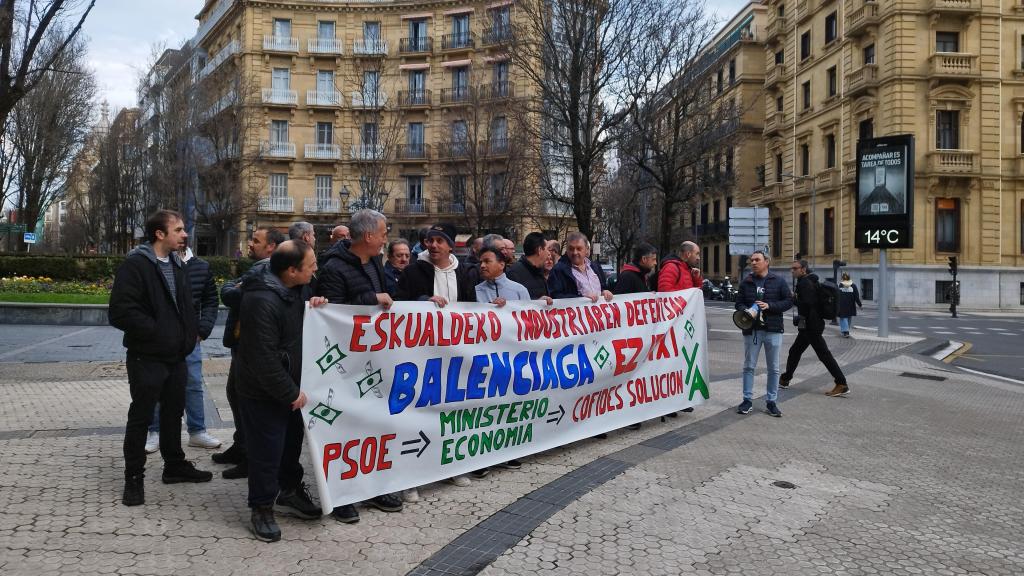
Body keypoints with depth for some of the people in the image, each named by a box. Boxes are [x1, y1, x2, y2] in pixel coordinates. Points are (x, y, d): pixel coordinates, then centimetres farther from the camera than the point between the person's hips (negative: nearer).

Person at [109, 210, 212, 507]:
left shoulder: (176, 265, 11)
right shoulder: (135, 264, -15)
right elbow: (121, 312, -22)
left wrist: (189, 334, 6)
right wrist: (156, 331, -18)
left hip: (176, 356, 8)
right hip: (146, 358, -7)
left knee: (173, 413, 17)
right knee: (141, 418, 3)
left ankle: (175, 466, 31)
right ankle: (134, 478, 14)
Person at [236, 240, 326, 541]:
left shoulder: (297, 289, 1)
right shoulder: (263, 301, -28)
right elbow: (264, 359, -27)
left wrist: (315, 305, -5)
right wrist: (291, 393, -18)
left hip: (290, 386, 9)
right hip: (264, 392, -9)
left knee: (292, 440, 21)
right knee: (266, 450, 2)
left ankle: (289, 492, 39)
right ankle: (262, 508, 19)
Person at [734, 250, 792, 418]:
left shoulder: (778, 281, 0)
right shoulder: (746, 283, 7)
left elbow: (789, 301, -2)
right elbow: (739, 303, 10)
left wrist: (769, 306, -16)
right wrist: (745, 310, -12)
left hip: (773, 330, -1)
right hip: (751, 329, 2)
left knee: (773, 368, 6)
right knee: (749, 366, 6)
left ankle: (771, 401, 15)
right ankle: (747, 400, 15)